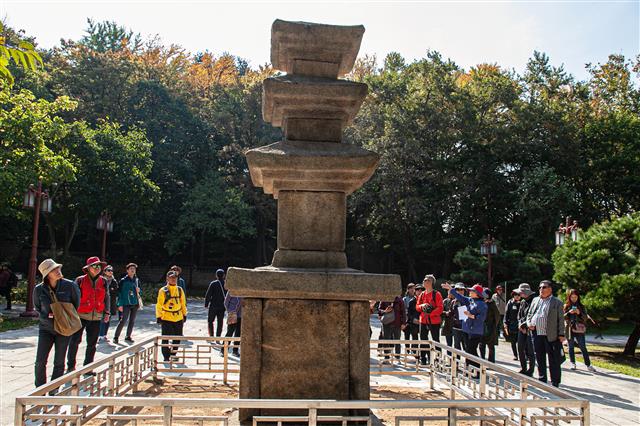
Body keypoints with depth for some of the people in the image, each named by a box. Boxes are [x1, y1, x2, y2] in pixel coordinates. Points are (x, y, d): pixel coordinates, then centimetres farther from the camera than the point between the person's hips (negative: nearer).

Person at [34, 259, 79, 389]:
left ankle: (54, 391, 19)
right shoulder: (39, 289, -6)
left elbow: (76, 303, 7)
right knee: (40, 362, -4)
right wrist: (47, 316, -8)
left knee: (59, 363, 5)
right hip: (46, 328, 1)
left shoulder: (69, 285, -9)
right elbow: (37, 308, 10)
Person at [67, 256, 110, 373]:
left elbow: (107, 298, 15)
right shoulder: (80, 280, -4)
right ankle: (70, 366, 13)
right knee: (75, 340, -2)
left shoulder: (103, 282, 7)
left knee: (92, 343, 9)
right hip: (81, 316, -3)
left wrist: (107, 312, 10)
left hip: (96, 317, 3)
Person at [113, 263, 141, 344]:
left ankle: (128, 336, 19)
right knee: (123, 320, -11)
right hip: (126, 304, -5)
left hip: (135, 304, 5)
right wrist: (120, 304, -11)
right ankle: (116, 337, -3)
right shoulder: (123, 280, -3)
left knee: (132, 321, 9)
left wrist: (138, 291, -2)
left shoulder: (137, 280, 12)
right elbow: (119, 293, -5)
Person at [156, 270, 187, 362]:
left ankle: (173, 354, 28)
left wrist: (184, 315, 15)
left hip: (178, 318, 4)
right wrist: (158, 316, -8)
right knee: (166, 339, -1)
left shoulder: (180, 290, 7)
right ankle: (166, 357, 9)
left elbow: (183, 303, 15)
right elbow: (159, 305, -5)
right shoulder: (163, 291, -6)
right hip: (166, 318, -4)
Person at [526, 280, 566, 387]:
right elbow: (529, 314, 22)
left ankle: (555, 383, 8)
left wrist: (561, 334, -8)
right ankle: (542, 380, 23)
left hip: (551, 336, -5)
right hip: (536, 334, 5)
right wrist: (529, 323, 2)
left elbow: (561, 319, -2)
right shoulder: (535, 300, 16)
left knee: (554, 360, 0)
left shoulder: (557, 302, 1)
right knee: (540, 359, 12)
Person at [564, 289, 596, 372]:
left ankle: (588, 365, -2)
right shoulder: (566, 306, 7)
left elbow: (586, 318, 5)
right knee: (571, 347, 7)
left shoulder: (581, 306, 8)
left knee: (583, 347, -5)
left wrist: (579, 313, -13)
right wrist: (569, 313, -15)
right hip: (569, 329, 1)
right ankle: (573, 363, 18)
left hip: (579, 329, -1)